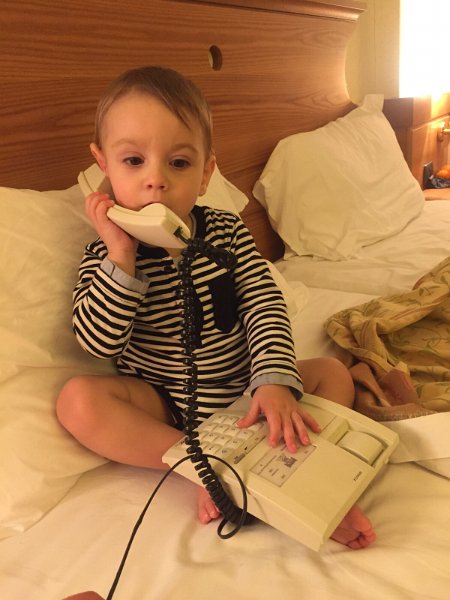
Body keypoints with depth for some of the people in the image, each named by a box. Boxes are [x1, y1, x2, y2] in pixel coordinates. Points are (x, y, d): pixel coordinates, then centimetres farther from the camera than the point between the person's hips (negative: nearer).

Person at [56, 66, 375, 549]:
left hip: (243, 393, 3)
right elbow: (99, 344, -21)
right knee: (78, 400, -27)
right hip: (163, 407, -2)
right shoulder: (105, 254, -11)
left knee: (333, 373, -10)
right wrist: (121, 254, -29)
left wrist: (276, 382, -29)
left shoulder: (228, 231, -6)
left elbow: (265, 305, -13)